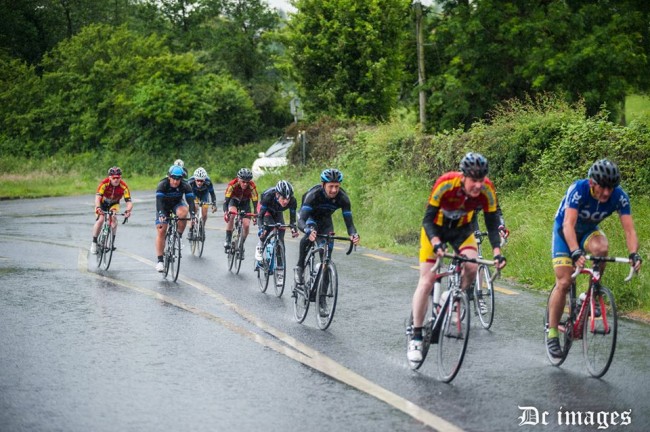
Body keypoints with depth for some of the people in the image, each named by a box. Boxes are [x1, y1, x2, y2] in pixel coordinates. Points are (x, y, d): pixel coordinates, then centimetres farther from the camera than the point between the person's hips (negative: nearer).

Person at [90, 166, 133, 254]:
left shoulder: (123, 186, -28)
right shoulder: (104, 183, -32)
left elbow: (129, 201, -32)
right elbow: (98, 196, -42)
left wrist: (128, 210, -53)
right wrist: (97, 207, -61)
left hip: (114, 204, 1)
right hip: (102, 203, -1)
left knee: (113, 218, -24)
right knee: (100, 220, -20)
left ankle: (112, 241, -12)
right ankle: (94, 243, -7)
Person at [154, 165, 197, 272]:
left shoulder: (185, 185, -26)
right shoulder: (162, 185, -30)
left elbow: (190, 200, -33)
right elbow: (159, 200, -40)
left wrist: (193, 215, -49)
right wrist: (161, 215, -56)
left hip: (177, 204, 1)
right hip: (164, 206, -1)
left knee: (182, 212, -35)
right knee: (161, 231, -12)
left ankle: (179, 236, -13)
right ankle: (160, 261, -8)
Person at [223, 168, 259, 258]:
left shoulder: (252, 187, -32)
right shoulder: (233, 184, -35)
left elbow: (255, 202, -30)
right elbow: (226, 200, -38)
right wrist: (225, 212, -55)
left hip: (245, 203, 1)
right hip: (234, 200, -1)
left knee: (246, 225, -13)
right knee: (231, 215, -33)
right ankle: (228, 240, -23)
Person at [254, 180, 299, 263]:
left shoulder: (292, 201, -35)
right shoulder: (269, 196, -43)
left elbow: (292, 217, -27)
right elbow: (260, 215, -40)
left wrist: (294, 229, -47)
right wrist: (261, 229, -56)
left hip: (277, 212, 3)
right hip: (265, 209, -3)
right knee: (268, 226, -30)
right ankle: (259, 248, -10)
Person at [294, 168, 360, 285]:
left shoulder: (343, 198, -30)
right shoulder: (313, 194, -39)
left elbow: (349, 222, -30)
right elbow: (301, 221, -46)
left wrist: (353, 234, -52)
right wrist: (309, 231, -68)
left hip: (325, 219, 4)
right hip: (310, 216, -4)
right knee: (309, 237, -33)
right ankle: (299, 268, -18)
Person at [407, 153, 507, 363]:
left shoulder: (487, 190, -27)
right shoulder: (445, 184, -35)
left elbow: (492, 224, -17)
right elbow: (428, 219, -30)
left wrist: (497, 252, -31)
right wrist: (436, 243, -47)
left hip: (462, 229, 3)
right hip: (435, 228, -3)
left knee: (472, 266, -24)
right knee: (427, 280, -11)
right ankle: (416, 337, -5)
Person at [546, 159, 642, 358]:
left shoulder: (619, 196, -24)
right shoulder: (578, 190, -34)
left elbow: (629, 229, -28)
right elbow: (568, 224, -43)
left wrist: (634, 254, -47)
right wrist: (576, 252, -58)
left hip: (589, 231, 3)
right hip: (564, 231, -3)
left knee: (601, 247, -33)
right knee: (563, 283, -13)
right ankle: (552, 333, -1)